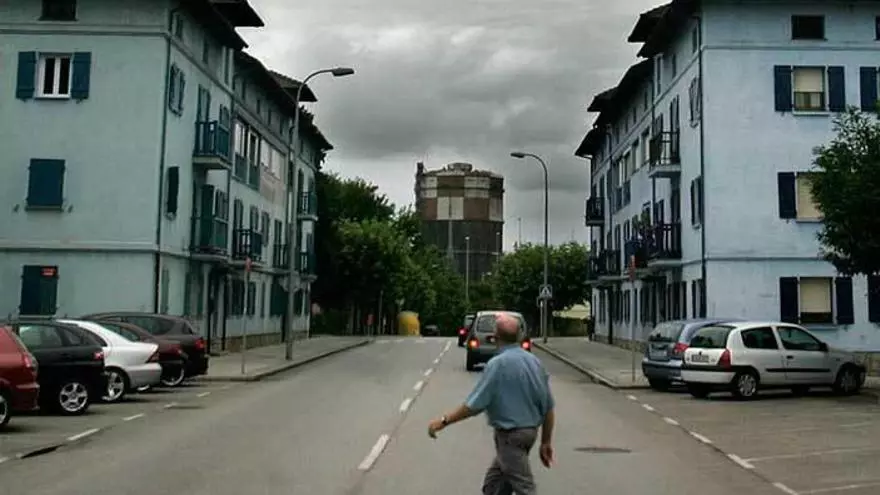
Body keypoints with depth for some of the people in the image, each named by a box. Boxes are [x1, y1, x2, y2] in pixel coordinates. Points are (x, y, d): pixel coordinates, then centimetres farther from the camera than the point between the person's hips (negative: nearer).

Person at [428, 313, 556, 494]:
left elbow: (474, 404, -19)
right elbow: (548, 407, 6)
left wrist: (444, 421, -9)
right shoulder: (534, 361, 3)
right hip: (529, 431, 8)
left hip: (510, 435, -8)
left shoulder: (498, 364, -18)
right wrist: (546, 442, 15)